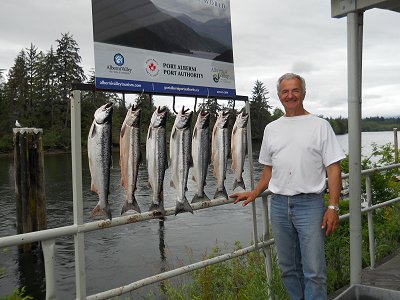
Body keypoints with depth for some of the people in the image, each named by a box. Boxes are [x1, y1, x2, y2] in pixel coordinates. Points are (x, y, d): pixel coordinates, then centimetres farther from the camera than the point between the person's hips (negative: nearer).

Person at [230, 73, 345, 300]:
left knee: (314, 271, -3)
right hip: (279, 204, 5)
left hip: (310, 204, -4)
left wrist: (333, 207, -12)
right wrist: (254, 193, 7)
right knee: (288, 268, 14)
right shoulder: (271, 129, 12)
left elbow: (334, 169, -5)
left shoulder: (320, 125, -1)